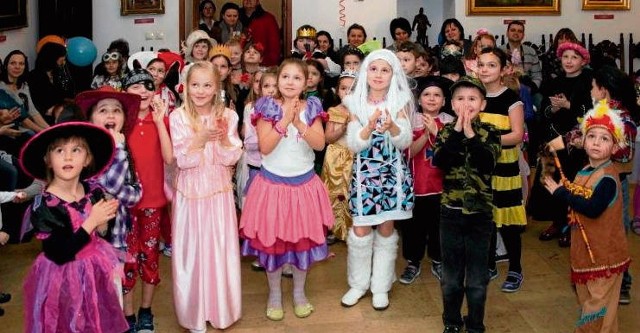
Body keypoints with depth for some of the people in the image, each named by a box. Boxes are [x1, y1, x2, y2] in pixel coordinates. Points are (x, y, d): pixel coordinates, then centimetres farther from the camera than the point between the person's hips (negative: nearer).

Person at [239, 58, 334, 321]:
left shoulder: (311, 108, -1)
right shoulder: (268, 108, -8)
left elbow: (320, 144, -13)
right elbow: (265, 147, -17)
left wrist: (299, 123, -25)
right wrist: (284, 120, -23)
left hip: (304, 183, 2)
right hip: (273, 183, -2)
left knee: (304, 239, 11)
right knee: (272, 240, 7)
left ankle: (299, 293, 29)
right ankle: (274, 294, 25)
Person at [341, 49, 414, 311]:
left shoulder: (400, 101, -2)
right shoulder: (355, 102, 0)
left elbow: (405, 142, -10)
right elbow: (353, 144, -7)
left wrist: (392, 126, -31)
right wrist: (370, 127, -26)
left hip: (392, 171, 0)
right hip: (364, 171, 0)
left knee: (386, 228, 7)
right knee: (360, 229, -1)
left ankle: (381, 286, 21)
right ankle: (358, 283, 18)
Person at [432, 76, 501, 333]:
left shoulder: (490, 133, -2)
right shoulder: (446, 132, 1)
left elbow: (487, 165, -19)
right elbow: (439, 161, -17)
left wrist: (470, 134, -22)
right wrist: (458, 130, -20)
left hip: (480, 213, -1)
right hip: (450, 212, 1)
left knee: (477, 278, 9)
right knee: (451, 276, 12)